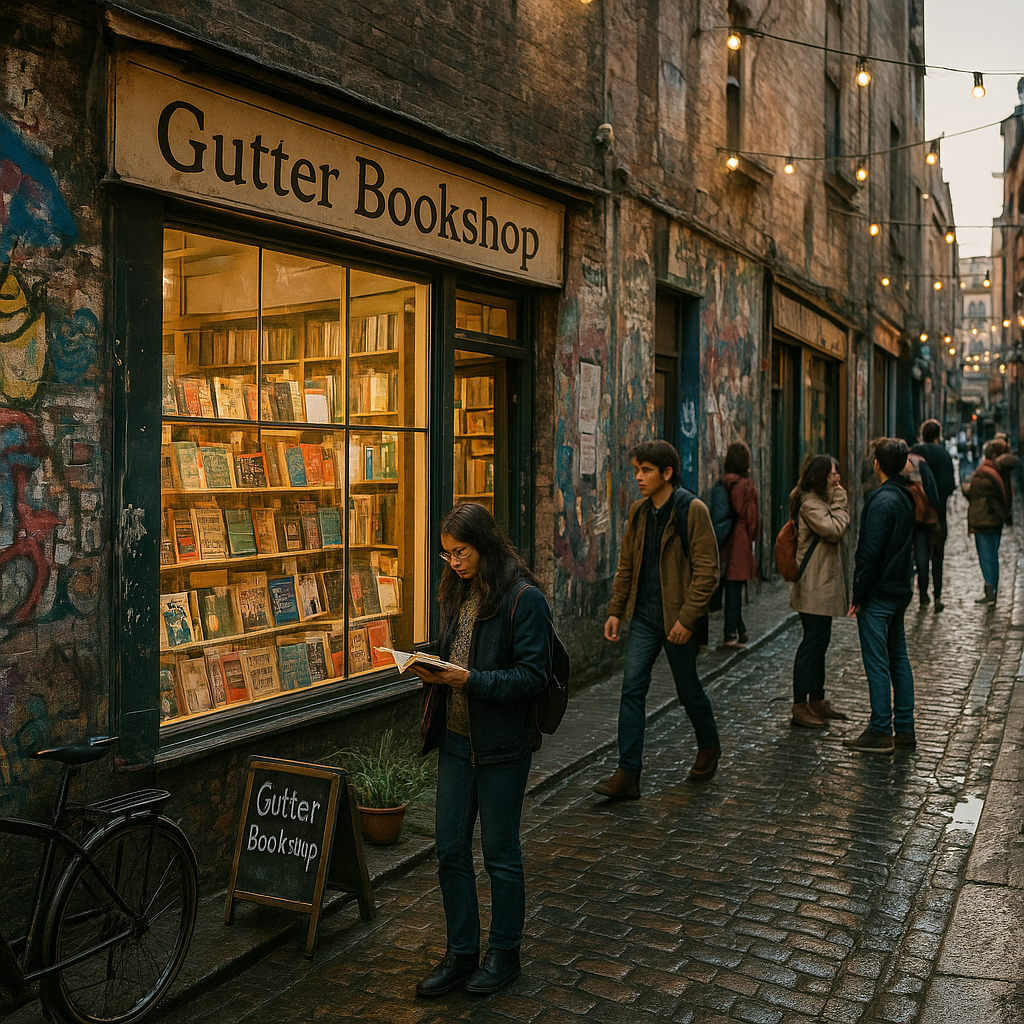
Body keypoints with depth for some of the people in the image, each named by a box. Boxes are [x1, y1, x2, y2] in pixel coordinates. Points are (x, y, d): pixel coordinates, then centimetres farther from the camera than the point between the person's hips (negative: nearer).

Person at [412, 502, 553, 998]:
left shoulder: (524, 599, -14)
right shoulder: (457, 594, 8)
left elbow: (533, 676, -16)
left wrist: (470, 679, -25)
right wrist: (433, 671, -3)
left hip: (502, 744, -7)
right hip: (456, 739, 7)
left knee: (500, 852, 7)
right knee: (450, 849, 11)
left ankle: (504, 954, 26)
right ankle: (461, 953, 26)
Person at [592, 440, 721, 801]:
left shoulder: (692, 511, -13)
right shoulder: (638, 511, 7)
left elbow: (706, 570, -15)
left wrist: (687, 619, -18)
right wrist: (615, 610, 9)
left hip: (678, 618, -5)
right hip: (644, 615, 5)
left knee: (688, 688, 10)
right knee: (632, 687, -3)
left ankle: (709, 747, 38)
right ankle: (628, 774, 0)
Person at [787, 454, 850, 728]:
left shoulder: (820, 500, 17)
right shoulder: (809, 503, -15)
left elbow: (838, 532, 18)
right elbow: (834, 529, -22)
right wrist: (840, 501, -13)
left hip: (824, 584, 11)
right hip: (814, 586, -11)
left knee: (819, 641, 15)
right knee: (813, 641, -8)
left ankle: (816, 699, 25)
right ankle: (800, 707, -3)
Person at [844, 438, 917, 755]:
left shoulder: (882, 501, -19)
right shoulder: (905, 498, 10)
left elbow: (870, 553, -20)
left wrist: (858, 594, -14)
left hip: (878, 594, -9)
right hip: (900, 590, 9)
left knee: (877, 663, -4)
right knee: (898, 658, 14)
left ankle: (881, 733, 2)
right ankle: (905, 728, 20)